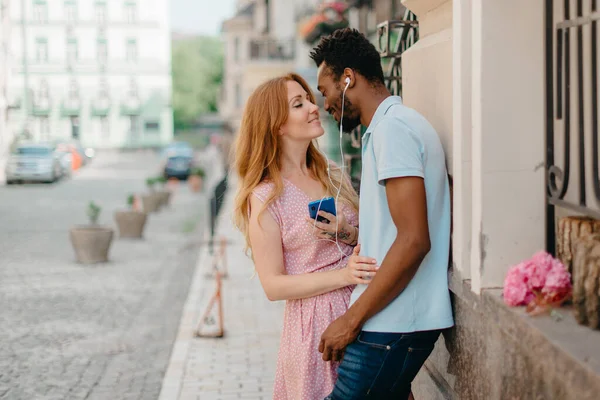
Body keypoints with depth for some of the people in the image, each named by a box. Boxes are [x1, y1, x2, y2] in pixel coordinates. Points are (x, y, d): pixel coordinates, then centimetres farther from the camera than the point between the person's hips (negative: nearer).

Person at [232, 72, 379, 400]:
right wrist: (343, 275, -21)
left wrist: (348, 234, -8)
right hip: (314, 326, -5)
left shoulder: (335, 177, 9)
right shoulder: (266, 198, -8)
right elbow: (273, 286, -11)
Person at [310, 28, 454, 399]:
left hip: (394, 325, -10)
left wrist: (352, 320, -17)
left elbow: (414, 241, -22)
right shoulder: (404, 123, 19)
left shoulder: (392, 128, -13)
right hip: (398, 321, 10)